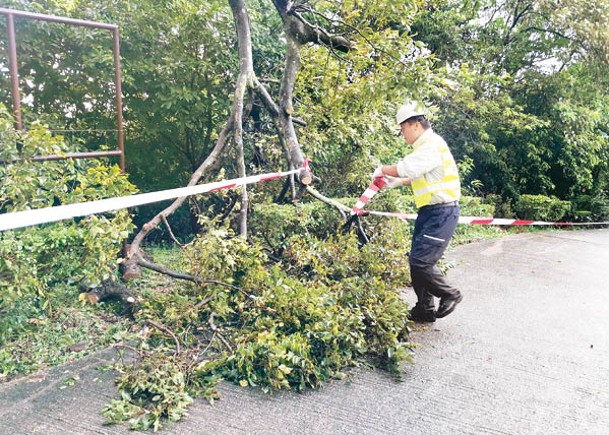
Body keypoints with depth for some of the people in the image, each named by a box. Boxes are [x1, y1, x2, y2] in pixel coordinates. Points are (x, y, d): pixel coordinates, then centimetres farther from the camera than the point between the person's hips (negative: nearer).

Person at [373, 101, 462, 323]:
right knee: (417, 260, 10)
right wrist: (397, 181, 15)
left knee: (421, 261, -13)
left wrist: (383, 170, -9)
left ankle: (450, 295, 10)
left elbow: (406, 168, -27)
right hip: (429, 212, 10)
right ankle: (424, 310, 20)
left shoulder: (432, 145, -16)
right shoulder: (425, 146, 18)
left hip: (442, 212, -10)